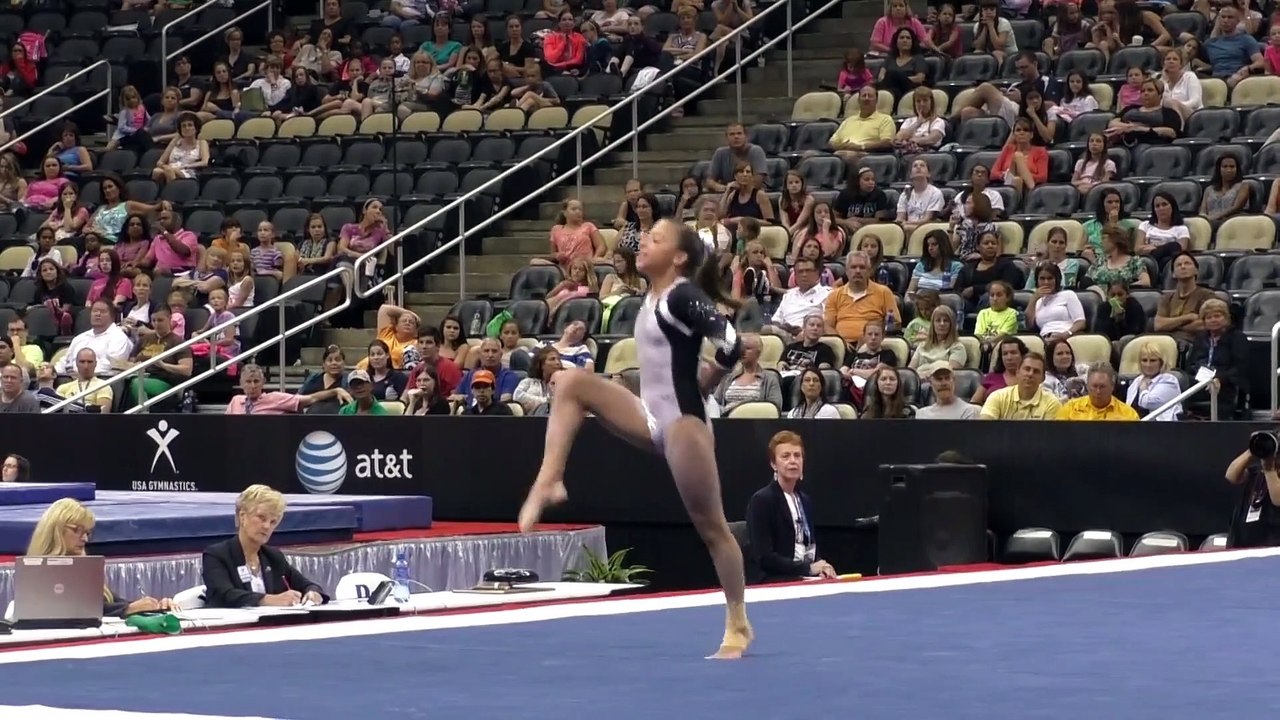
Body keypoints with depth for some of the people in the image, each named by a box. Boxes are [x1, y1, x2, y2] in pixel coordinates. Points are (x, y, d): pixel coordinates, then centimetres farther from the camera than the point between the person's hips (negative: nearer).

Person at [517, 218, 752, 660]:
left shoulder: (684, 297, -14)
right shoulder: (653, 298, 12)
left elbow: (731, 346, -24)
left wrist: (701, 387, -8)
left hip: (682, 422, -9)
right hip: (651, 419, 9)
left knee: (711, 526, 0)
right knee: (572, 382, -4)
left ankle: (738, 625, 11)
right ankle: (549, 482, -12)